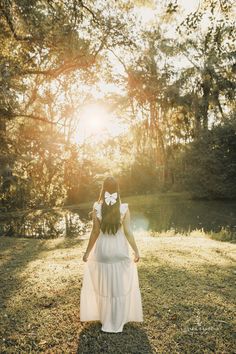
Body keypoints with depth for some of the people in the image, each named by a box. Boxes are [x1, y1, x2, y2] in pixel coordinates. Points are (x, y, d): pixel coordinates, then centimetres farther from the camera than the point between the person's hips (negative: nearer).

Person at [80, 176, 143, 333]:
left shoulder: (97, 207, -12)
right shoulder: (124, 208, -12)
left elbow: (95, 232, -10)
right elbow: (128, 231, -12)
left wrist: (87, 252, 0)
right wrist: (136, 251, -3)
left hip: (103, 249, 0)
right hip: (120, 249, 0)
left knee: (104, 285, 18)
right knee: (120, 286, 16)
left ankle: (106, 321, 32)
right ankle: (118, 321, 28)